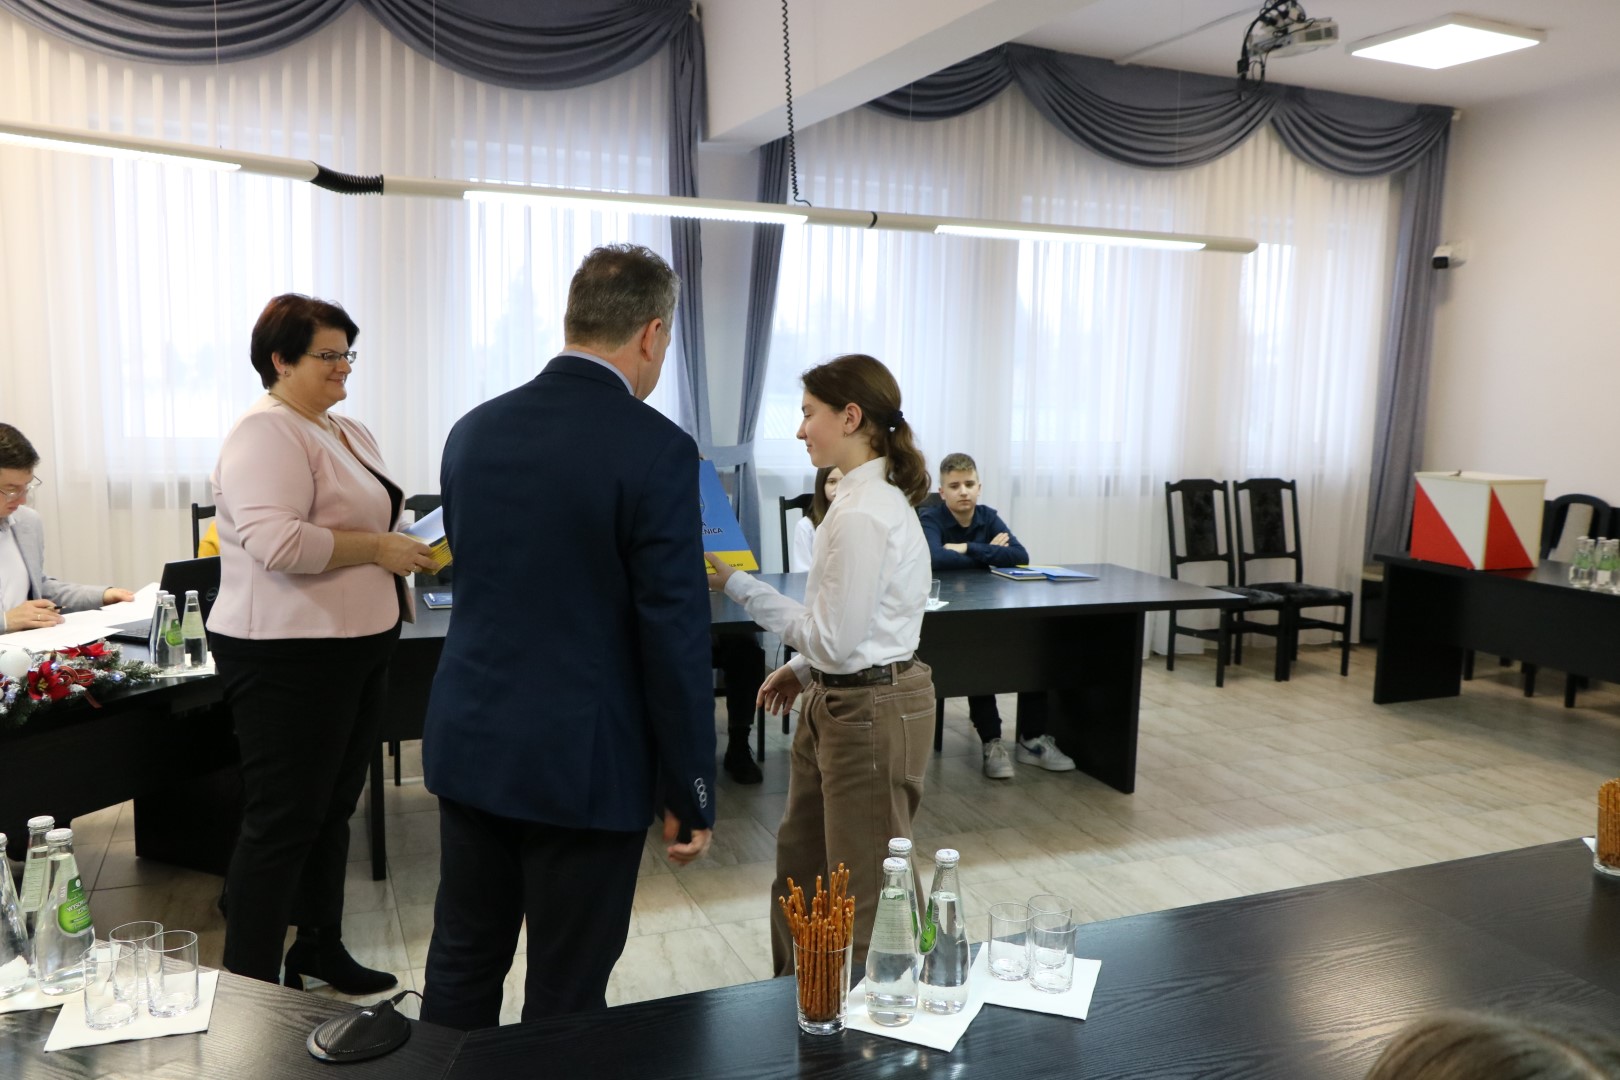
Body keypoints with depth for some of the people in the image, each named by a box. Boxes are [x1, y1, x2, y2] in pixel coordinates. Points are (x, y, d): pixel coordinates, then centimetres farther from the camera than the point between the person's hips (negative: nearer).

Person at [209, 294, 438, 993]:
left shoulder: (349, 432, 15)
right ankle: (249, 988, 13)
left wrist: (406, 547, 7)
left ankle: (320, 948, 34)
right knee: (282, 822, 0)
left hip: (358, 647, 10)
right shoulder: (267, 435, -16)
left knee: (333, 807, 18)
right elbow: (277, 540, -28)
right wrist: (377, 549, -21)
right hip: (288, 656, -9)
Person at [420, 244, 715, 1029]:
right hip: (583, 761, -6)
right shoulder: (655, 448, -16)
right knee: (565, 1000, 10)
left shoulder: (475, 429, 4)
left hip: (470, 743, 6)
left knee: (461, 971, 19)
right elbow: (675, 638, -16)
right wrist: (691, 791, -6)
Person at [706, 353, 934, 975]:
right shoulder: (873, 496, 8)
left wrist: (738, 586, -17)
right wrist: (804, 668, 18)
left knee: (869, 891, 6)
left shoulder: (863, 515, -24)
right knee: (800, 865, 22)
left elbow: (834, 639, -22)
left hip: (870, 713, -11)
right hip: (838, 702, 11)